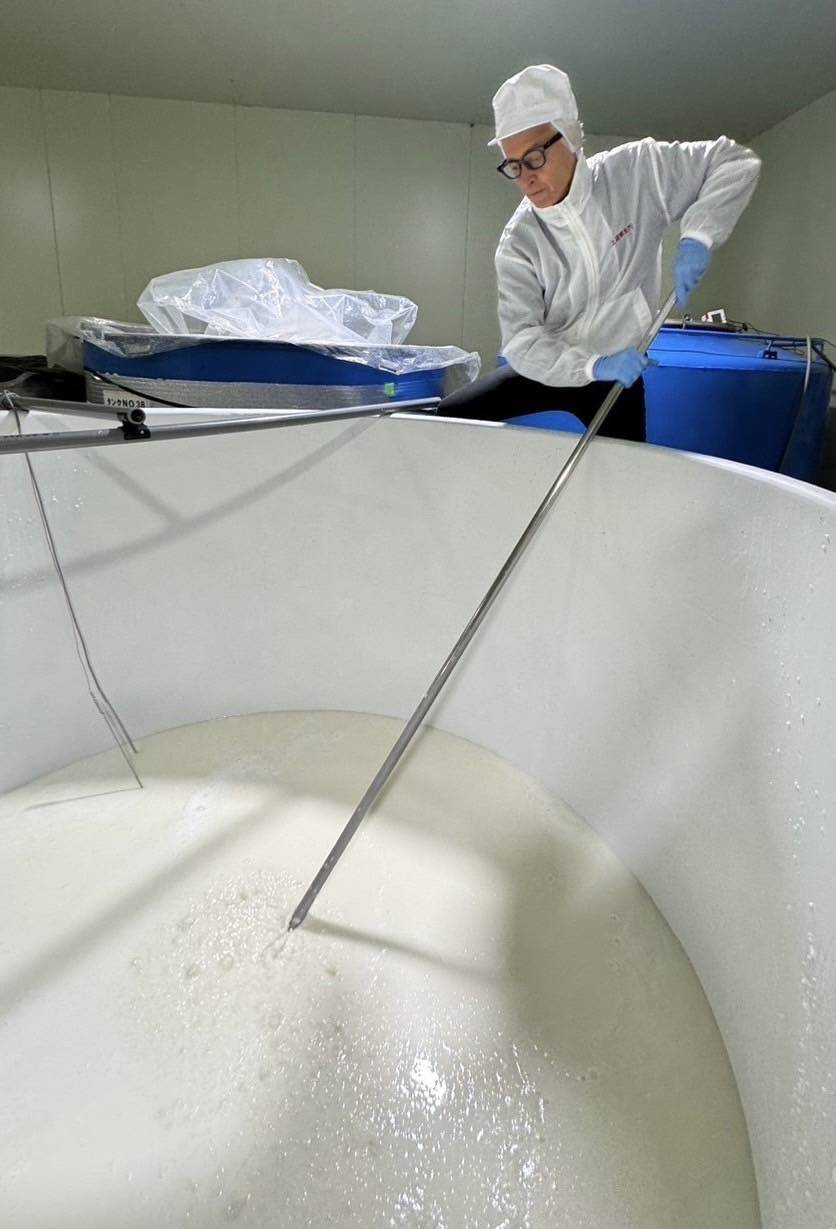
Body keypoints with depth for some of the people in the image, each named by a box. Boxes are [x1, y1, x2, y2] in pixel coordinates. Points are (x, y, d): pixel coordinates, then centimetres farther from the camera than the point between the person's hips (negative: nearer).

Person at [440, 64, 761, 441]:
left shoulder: (636, 171, -14)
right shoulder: (518, 242, -15)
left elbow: (736, 163, -8)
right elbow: (520, 340, -24)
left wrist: (696, 237, -26)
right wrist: (593, 365, -40)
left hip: (621, 374, 0)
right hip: (549, 369, 1)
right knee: (446, 419, -5)